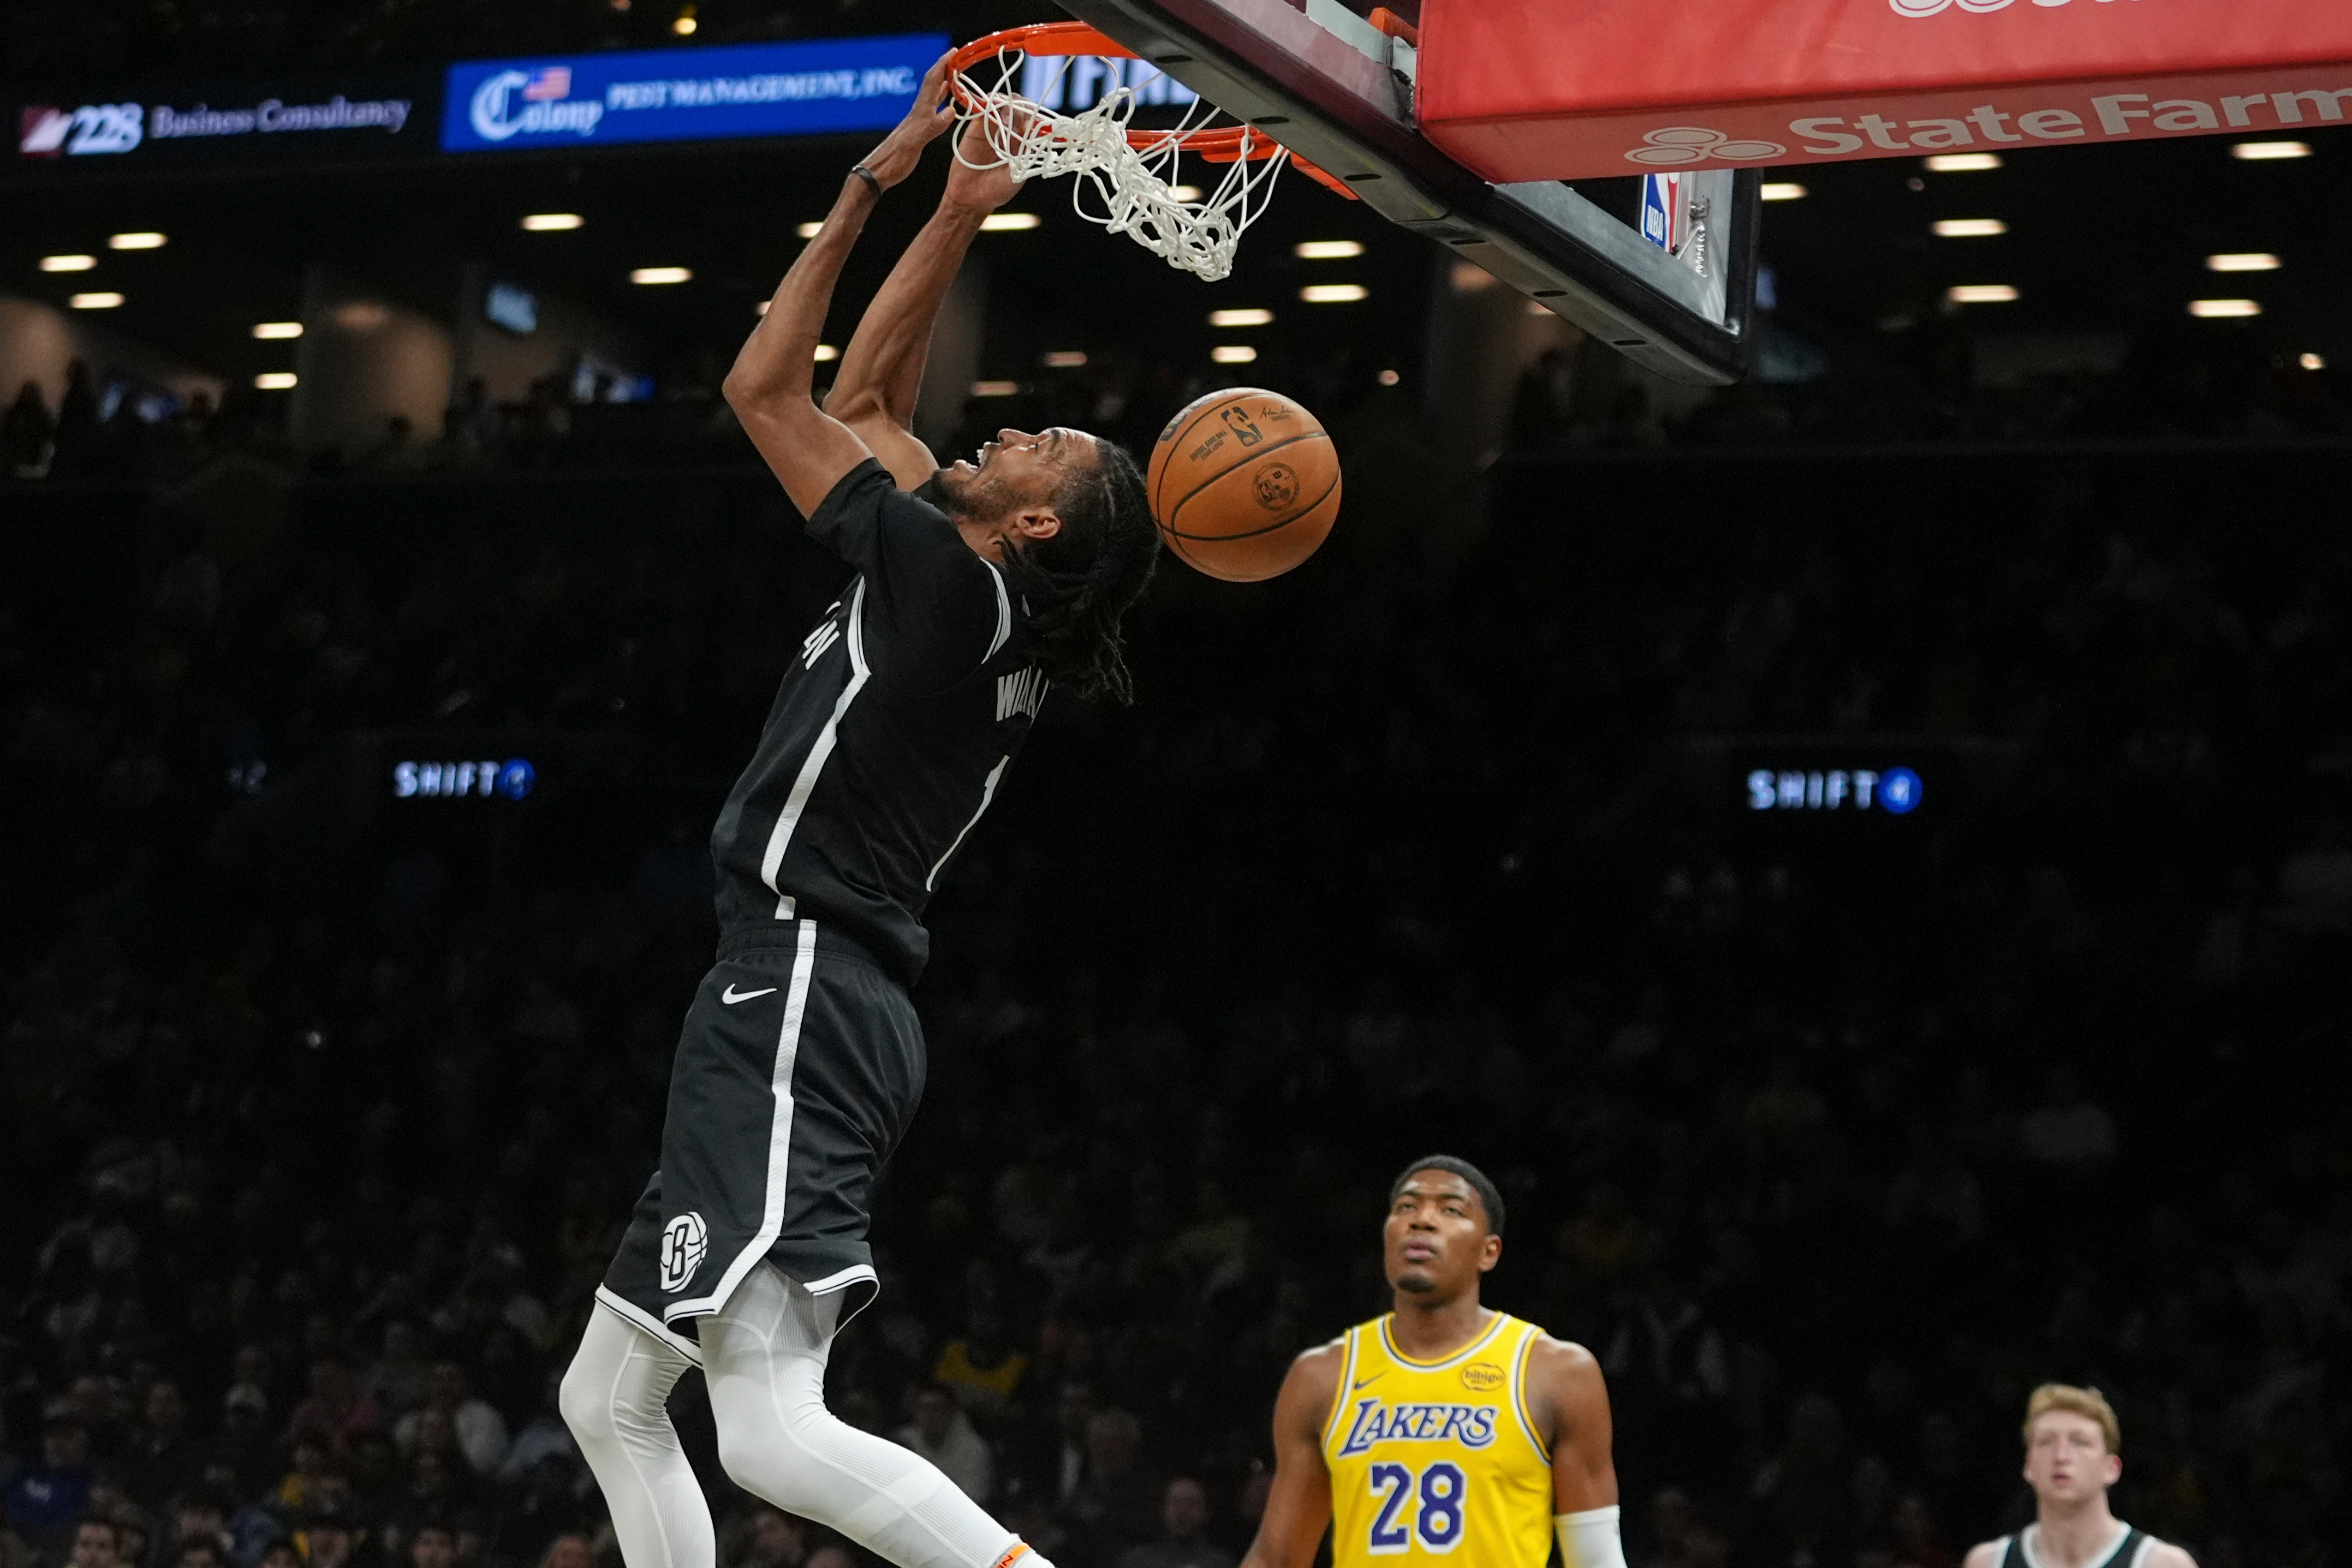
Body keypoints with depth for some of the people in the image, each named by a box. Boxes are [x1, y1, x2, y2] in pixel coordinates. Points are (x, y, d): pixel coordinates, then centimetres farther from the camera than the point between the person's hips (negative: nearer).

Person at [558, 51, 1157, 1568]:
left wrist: (873, 192, 8)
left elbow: (768, 390, -1)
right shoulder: (972, 606, 16)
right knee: (609, 1399, 15)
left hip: (799, 994, -10)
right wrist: (947, 212, 25)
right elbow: (870, 398, 28)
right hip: (811, 1001, 10)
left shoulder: (946, 577, -9)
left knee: (774, 1431, -23)